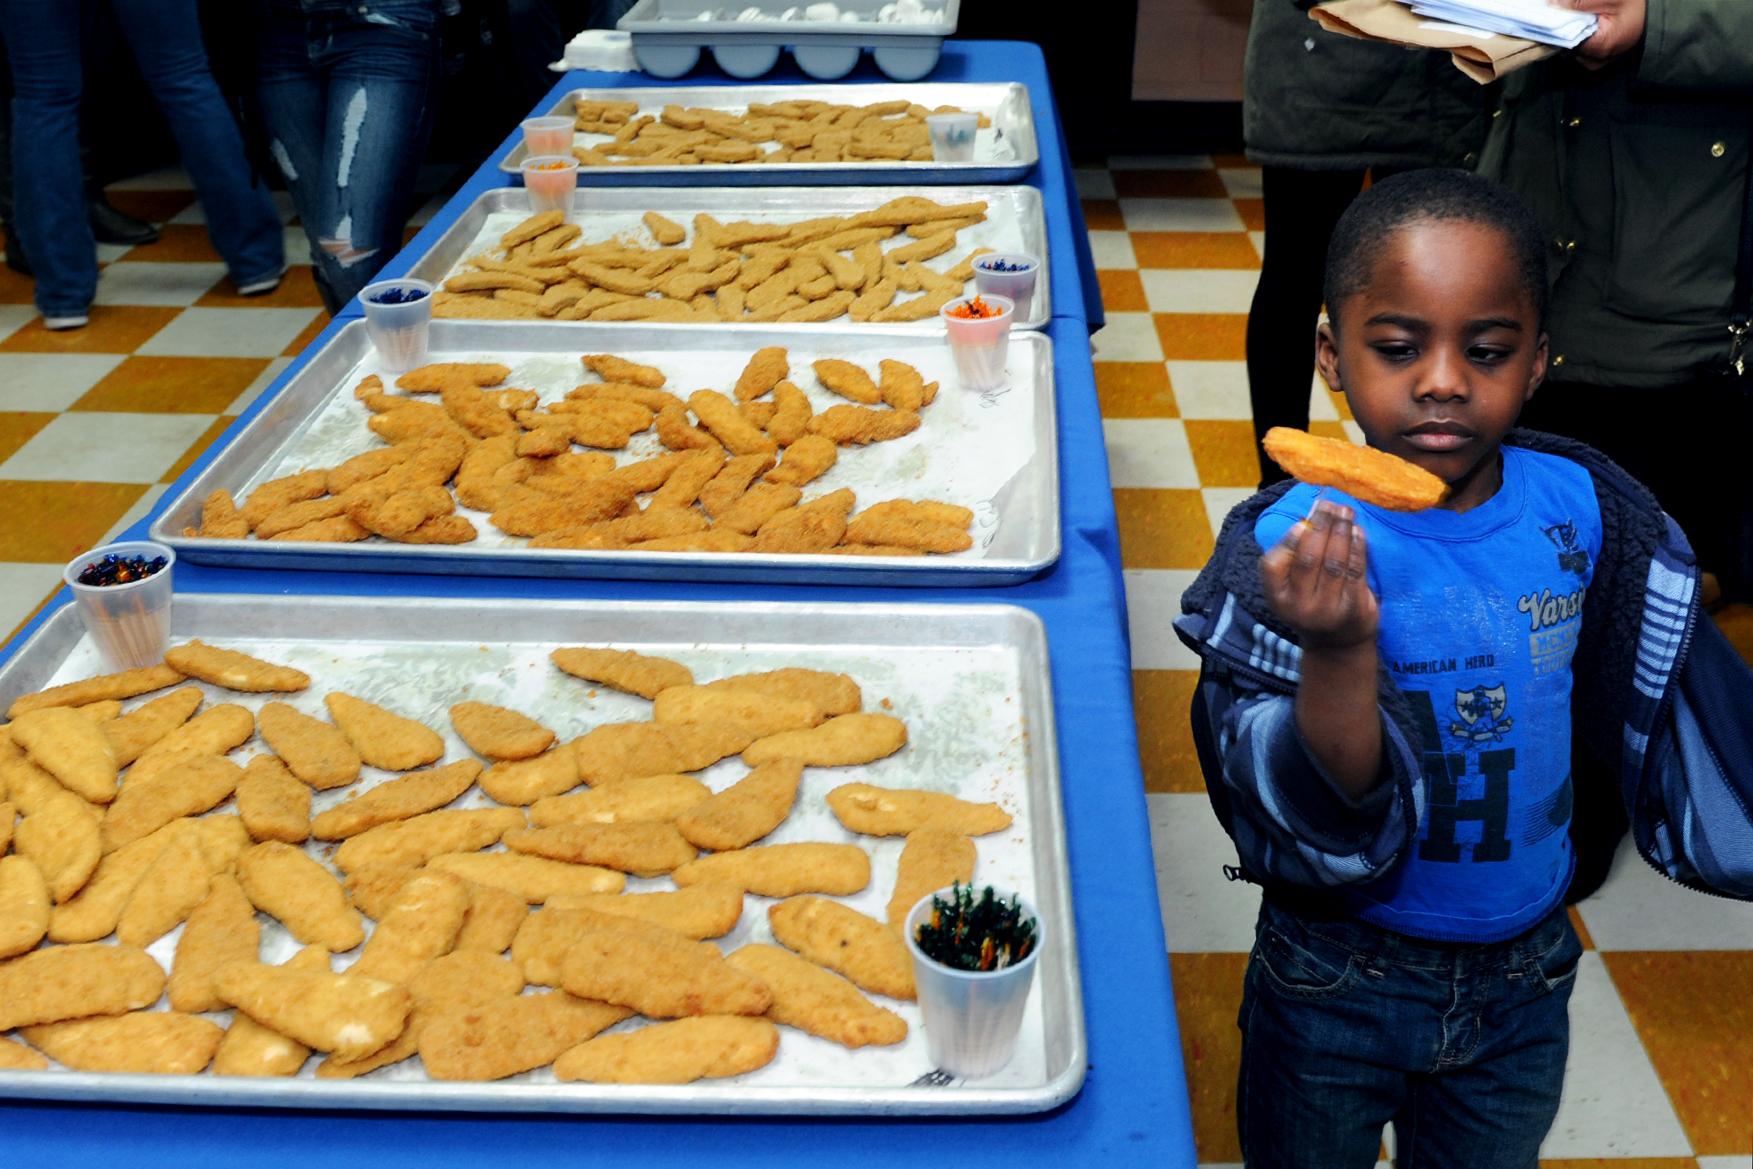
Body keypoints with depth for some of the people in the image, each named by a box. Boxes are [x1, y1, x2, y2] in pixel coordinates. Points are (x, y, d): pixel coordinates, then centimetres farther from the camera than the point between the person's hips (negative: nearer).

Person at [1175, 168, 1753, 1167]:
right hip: (1342, 986, -3)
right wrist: (1342, 648, -45)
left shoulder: (1580, 506, -12)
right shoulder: (1297, 545, -25)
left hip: (1526, 981, 4)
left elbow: (1666, 707, 4)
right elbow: (1319, 821, -30)